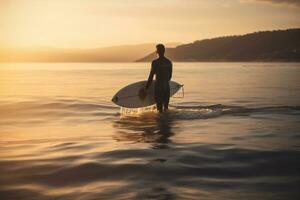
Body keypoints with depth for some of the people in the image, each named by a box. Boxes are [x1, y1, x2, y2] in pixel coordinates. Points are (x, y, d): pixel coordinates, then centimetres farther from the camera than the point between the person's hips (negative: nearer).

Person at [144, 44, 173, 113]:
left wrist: (146, 87, -2)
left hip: (158, 87, -5)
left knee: (159, 107, 1)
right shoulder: (169, 62, 6)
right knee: (166, 106, 13)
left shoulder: (155, 62, -11)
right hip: (167, 87, 5)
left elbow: (151, 76, -10)